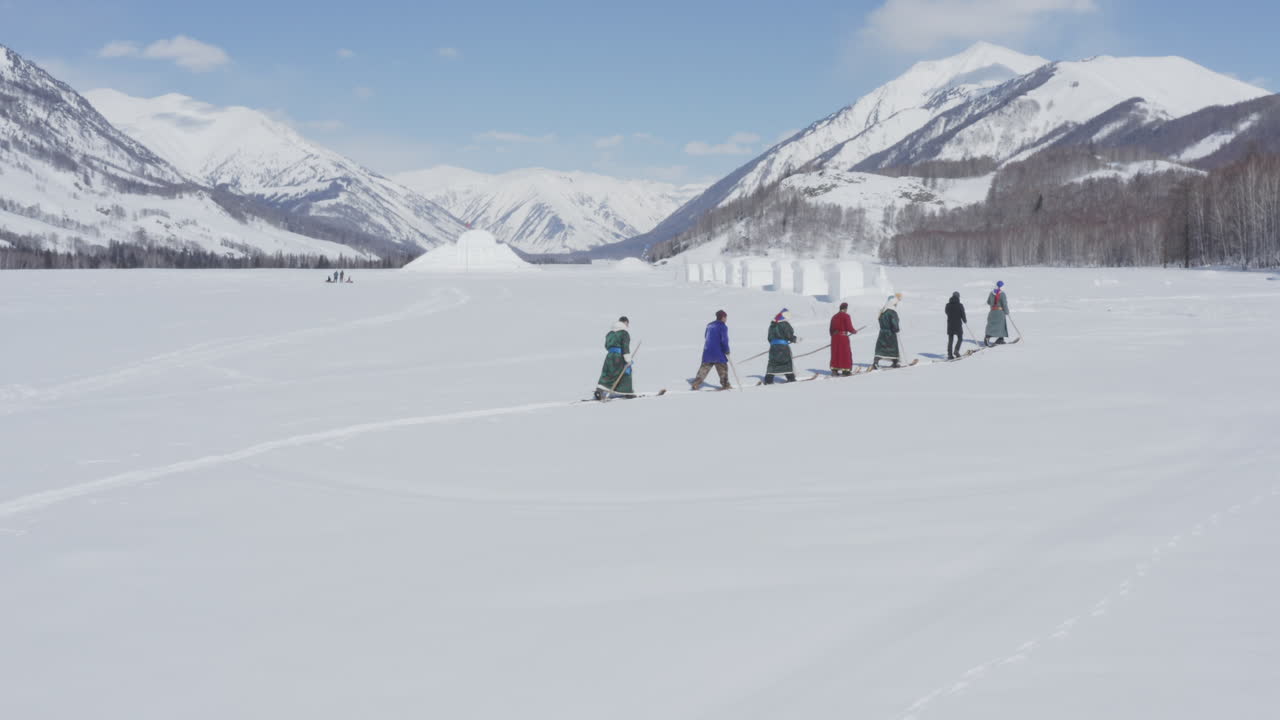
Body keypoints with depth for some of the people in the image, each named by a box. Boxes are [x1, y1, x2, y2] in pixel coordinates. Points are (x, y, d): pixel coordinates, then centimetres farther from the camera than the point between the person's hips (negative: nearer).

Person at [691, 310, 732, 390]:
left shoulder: (709, 325, 13)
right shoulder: (723, 327, -9)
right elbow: (724, 340, -15)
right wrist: (726, 350, -4)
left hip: (707, 350, 6)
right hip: (718, 352, -6)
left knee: (705, 367, 8)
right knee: (722, 367, 7)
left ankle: (696, 384, 1)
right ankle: (725, 384, 9)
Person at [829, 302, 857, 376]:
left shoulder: (834, 316, 12)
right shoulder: (846, 316, -8)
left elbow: (831, 329, 14)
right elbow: (849, 328, -12)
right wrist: (854, 331, 7)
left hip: (835, 337, 6)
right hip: (843, 336, -6)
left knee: (835, 353, 10)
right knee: (845, 353, 2)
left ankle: (834, 370, 8)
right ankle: (846, 370, 2)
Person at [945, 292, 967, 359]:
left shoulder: (948, 305, -1)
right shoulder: (960, 305, -12)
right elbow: (963, 315, -9)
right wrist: (965, 320, 12)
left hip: (950, 324, 4)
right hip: (958, 325, -4)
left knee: (950, 340, 9)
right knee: (960, 338, 11)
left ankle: (949, 354, 5)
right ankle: (956, 350, -8)